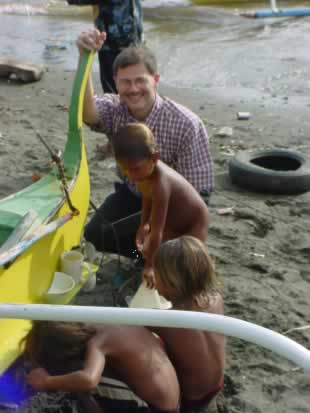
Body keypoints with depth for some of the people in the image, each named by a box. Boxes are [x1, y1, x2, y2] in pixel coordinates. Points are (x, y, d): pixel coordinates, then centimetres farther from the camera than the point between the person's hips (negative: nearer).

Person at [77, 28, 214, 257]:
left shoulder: (186, 124, -25)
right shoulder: (114, 110, -15)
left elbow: (197, 190, -21)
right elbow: (86, 112, -41)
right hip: (131, 195, 4)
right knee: (95, 237, -14)